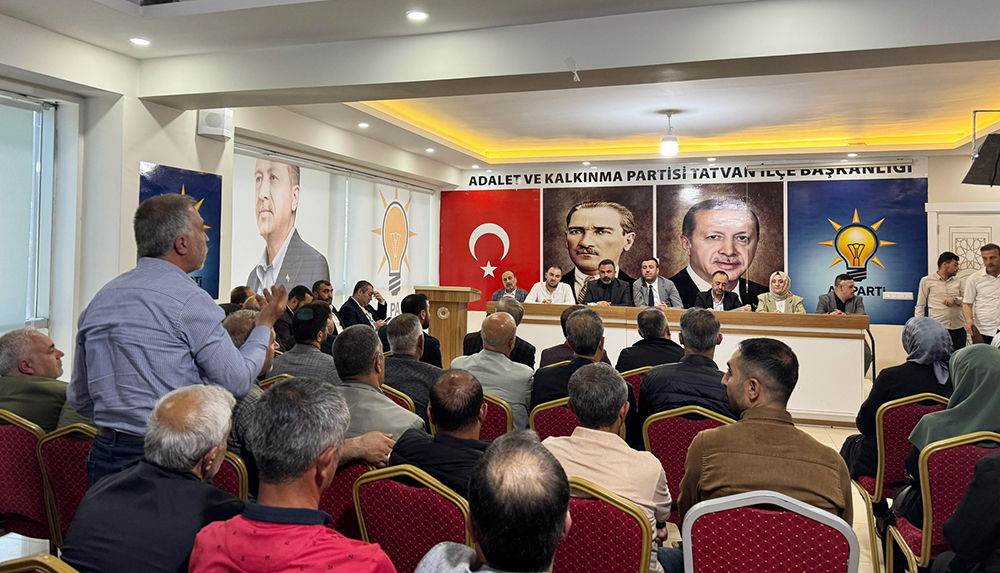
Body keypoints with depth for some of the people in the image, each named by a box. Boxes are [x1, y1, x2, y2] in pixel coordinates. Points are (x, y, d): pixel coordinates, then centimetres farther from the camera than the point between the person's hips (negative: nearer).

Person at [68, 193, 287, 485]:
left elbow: (79, 398, 15)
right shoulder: (190, 300, -14)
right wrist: (265, 324, 4)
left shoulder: (99, 300, 9)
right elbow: (237, 382, -9)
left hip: (104, 456, 7)